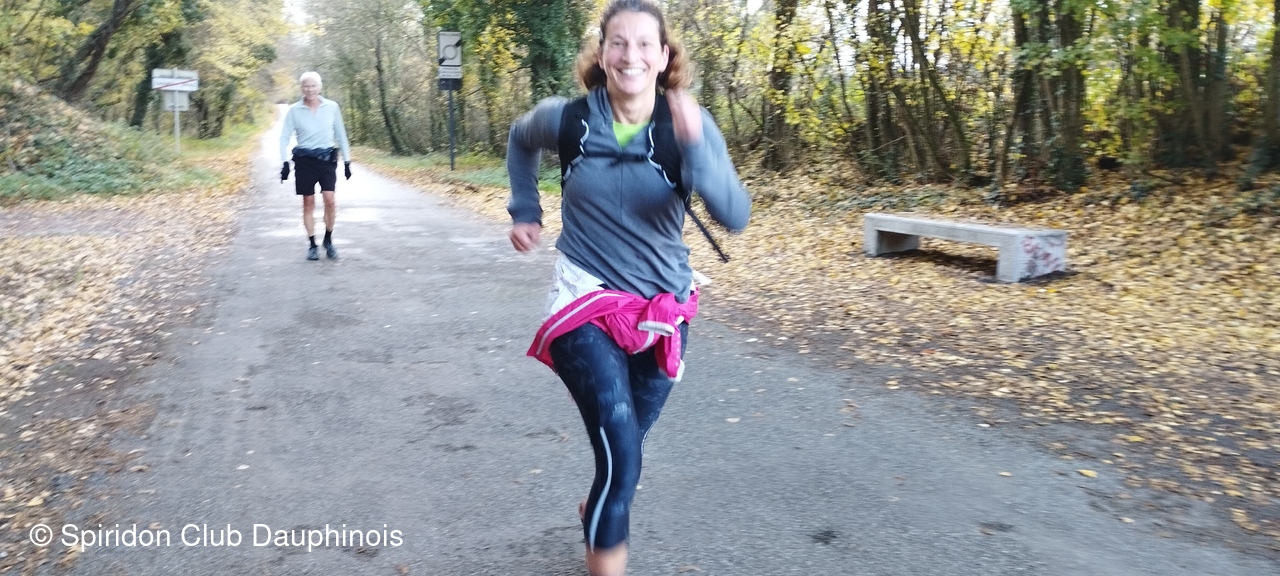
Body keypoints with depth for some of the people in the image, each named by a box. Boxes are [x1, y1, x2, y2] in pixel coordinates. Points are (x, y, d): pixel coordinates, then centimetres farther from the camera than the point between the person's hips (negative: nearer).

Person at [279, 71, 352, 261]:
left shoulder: (332, 107, 1)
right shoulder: (294, 110, -1)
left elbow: (340, 135, 9)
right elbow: (285, 137, 0)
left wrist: (347, 161, 8)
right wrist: (285, 162, -10)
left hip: (327, 159, 0)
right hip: (304, 160, 0)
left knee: (330, 200, -11)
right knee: (308, 203, 3)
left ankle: (328, 239, 9)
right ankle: (312, 245, 12)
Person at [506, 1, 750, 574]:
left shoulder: (689, 124, -13)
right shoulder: (566, 118, -11)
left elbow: (735, 216, -25)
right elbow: (520, 138, 13)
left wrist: (694, 146, -39)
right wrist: (525, 212, 9)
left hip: (663, 307, 2)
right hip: (587, 301, -2)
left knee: (628, 437, 20)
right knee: (620, 454, -14)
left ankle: (600, 508, 52)